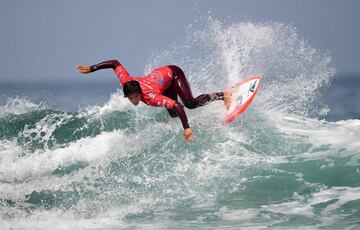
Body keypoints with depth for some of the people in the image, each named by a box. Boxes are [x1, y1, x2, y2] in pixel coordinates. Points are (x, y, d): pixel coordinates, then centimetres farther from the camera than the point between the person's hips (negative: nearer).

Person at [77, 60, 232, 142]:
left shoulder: (151, 98, -42)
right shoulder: (126, 82, -29)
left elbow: (177, 106, -48)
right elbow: (115, 63, -15)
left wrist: (186, 128, -52)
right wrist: (91, 69, -12)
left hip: (173, 74, -7)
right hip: (160, 73, 7)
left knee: (190, 104, -24)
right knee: (172, 114, 10)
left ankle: (223, 95, -10)